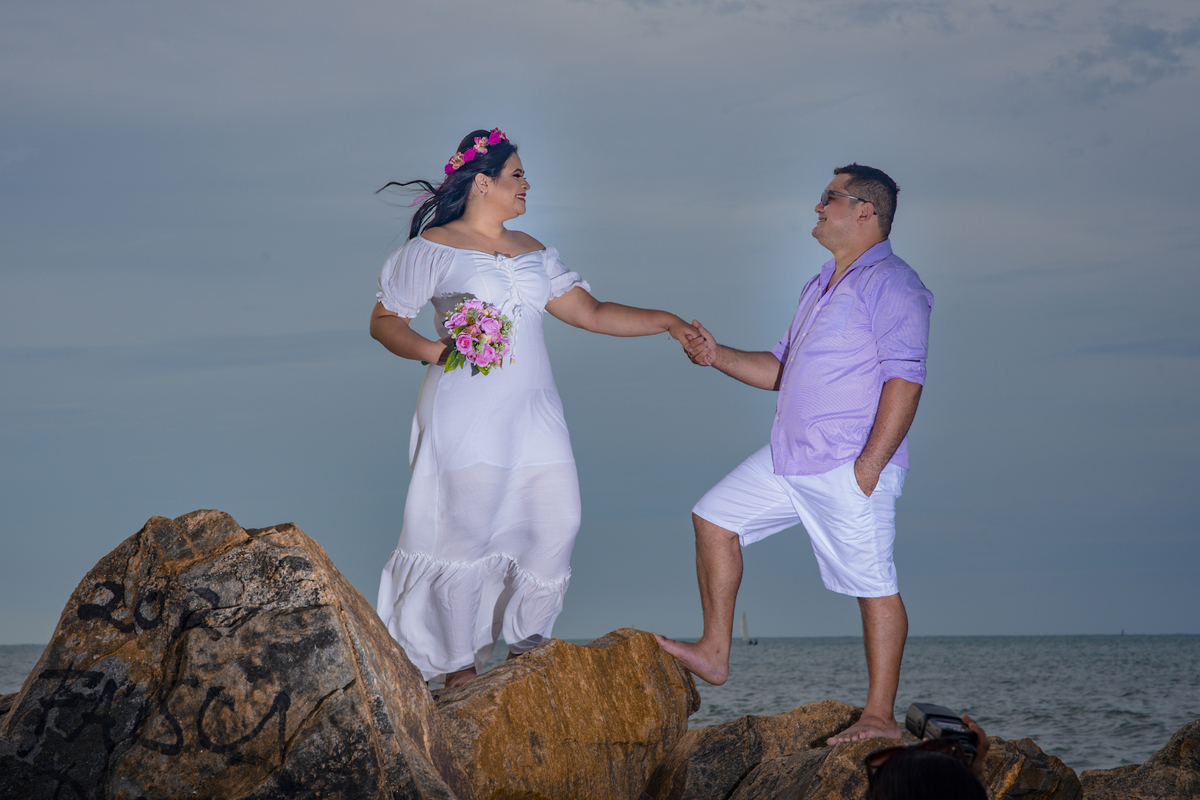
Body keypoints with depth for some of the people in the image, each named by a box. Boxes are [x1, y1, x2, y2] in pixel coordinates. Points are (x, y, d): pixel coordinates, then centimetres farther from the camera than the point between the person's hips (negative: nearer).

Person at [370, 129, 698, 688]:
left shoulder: (530, 251, 18)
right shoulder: (434, 247, 0)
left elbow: (589, 313, 17)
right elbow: (384, 321, 2)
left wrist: (666, 321, 9)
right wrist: (432, 350, -16)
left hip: (532, 408, 6)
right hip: (467, 409, -6)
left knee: (557, 517, -2)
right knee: (468, 527, -8)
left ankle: (525, 643, 16)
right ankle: (457, 664, 4)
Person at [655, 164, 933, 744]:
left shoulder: (890, 284, -9)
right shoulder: (822, 286, 21)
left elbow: (905, 378, -18)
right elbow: (782, 369, 26)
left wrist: (869, 465, -23)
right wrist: (719, 357, 11)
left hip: (848, 468, -10)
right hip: (789, 458, 10)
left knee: (873, 585, -5)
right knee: (715, 517, 11)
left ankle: (881, 717, 0)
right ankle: (714, 653, 15)